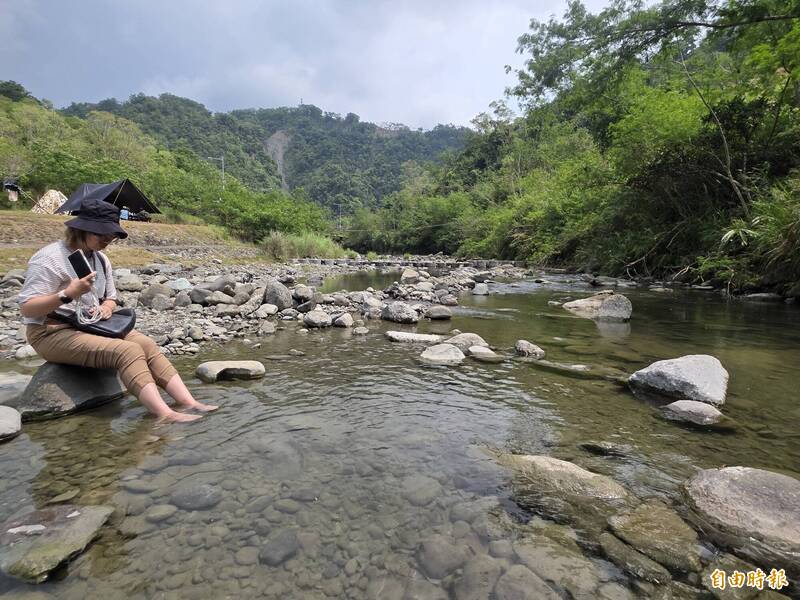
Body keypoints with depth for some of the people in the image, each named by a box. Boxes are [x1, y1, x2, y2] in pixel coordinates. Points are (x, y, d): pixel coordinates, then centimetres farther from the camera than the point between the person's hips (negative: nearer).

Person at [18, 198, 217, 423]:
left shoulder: (101, 259, 11)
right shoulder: (49, 258, -12)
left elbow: (111, 298, 17)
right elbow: (26, 308, -16)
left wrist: (106, 307, -7)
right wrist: (68, 293, -30)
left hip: (91, 326, 7)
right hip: (53, 333, -7)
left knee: (147, 344, -17)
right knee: (128, 350, -29)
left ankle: (189, 403, -25)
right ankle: (165, 415, -39)